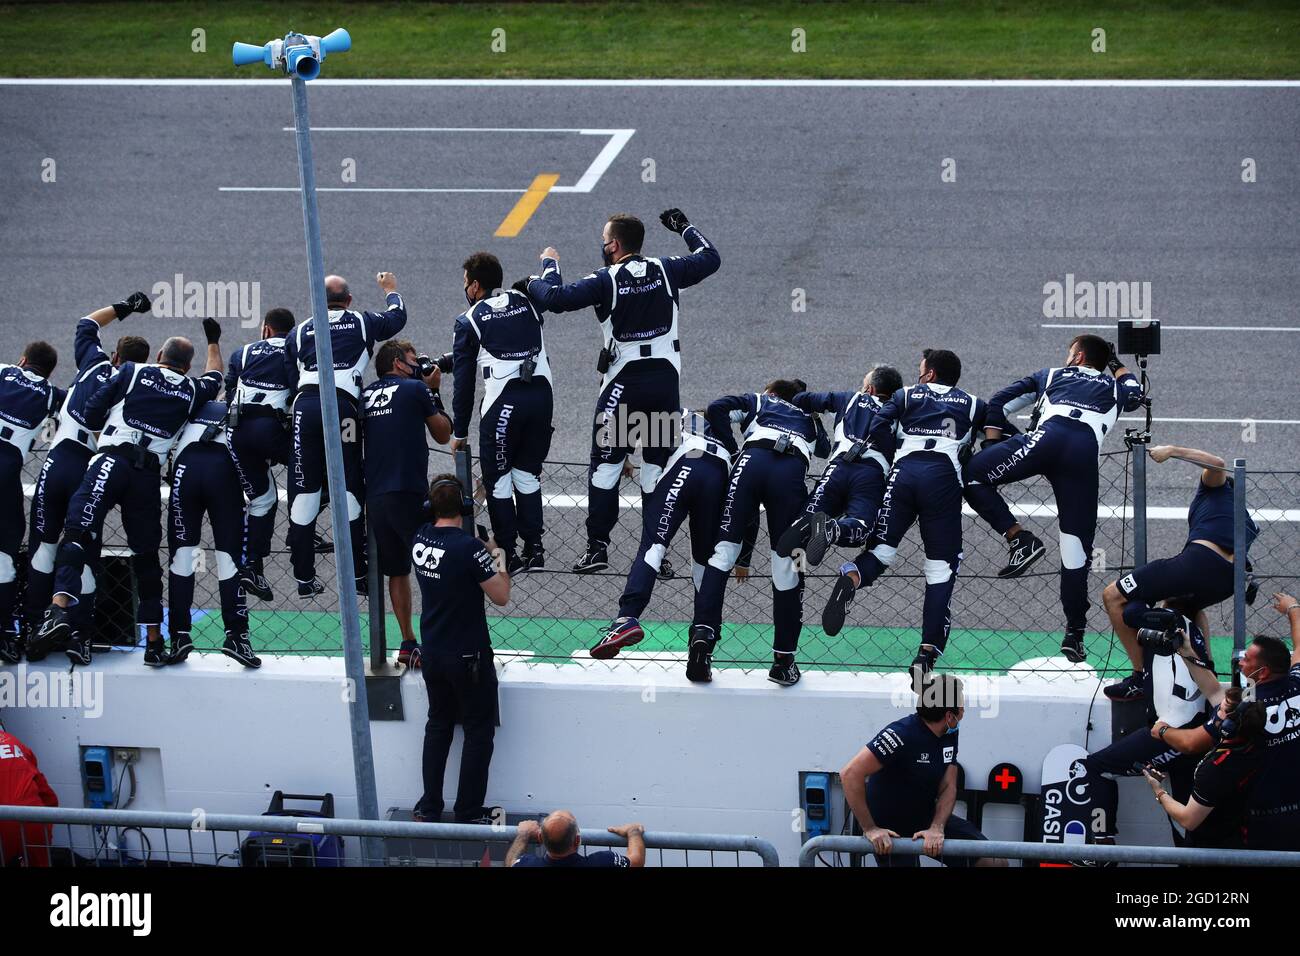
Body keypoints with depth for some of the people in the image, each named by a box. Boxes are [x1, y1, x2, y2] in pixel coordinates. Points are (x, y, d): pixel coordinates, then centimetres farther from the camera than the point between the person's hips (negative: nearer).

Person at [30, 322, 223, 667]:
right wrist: (213, 341, 57)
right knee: (146, 554, 13)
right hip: (149, 474, 3)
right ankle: (154, 642, 16)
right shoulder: (192, 391, 17)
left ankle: (59, 610, -36)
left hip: (110, 461, -3)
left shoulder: (132, 372, 9)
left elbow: (92, 413, 5)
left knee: (78, 536, -13)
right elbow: (214, 379, 41)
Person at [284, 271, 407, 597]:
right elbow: (397, 317, 36)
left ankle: (304, 579, 8)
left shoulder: (299, 333, 20)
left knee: (304, 490, 5)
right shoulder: (362, 323, 17)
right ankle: (358, 575, 6)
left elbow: (291, 381, 15)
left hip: (305, 403, 2)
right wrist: (390, 290, 54)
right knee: (348, 489, 5)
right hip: (342, 405, -2)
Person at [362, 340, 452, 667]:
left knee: (397, 571, 13)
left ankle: (408, 643, 15)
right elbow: (443, 434, 9)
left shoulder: (366, 395, 12)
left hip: (374, 497, 6)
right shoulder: (416, 389, -1)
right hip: (408, 493, -6)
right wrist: (434, 392, 17)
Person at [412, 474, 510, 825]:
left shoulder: (420, 540, -3)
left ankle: (429, 808, 22)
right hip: (468, 657, -6)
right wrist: (501, 563, -1)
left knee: (438, 724, 20)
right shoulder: (469, 547, -23)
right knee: (478, 731, 7)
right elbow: (501, 596, -17)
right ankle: (469, 813, 9)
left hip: (431, 653, 6)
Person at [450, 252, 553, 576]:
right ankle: (534, 548, 17)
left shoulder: (469, 321, 5)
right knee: (527, 472, 19)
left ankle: (508, 555, 8)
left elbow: (464, 380, 7)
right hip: (541, 392, 5)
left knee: (497, 477, 8)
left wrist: (460, 431, 13)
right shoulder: (526, 301, 12)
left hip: (503, 401, -5)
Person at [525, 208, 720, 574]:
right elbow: (710, 258, 17)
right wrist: (684, 227, 32)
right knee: (659, 467, 10)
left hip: (624, 383, -4)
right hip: (665, 380, 4)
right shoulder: (665, 270, 2)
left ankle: (597, 547, 1)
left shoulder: (606, 280, -10)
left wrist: (550, 265, 4)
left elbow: (556, 298, -15)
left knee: (605, 464, 5)